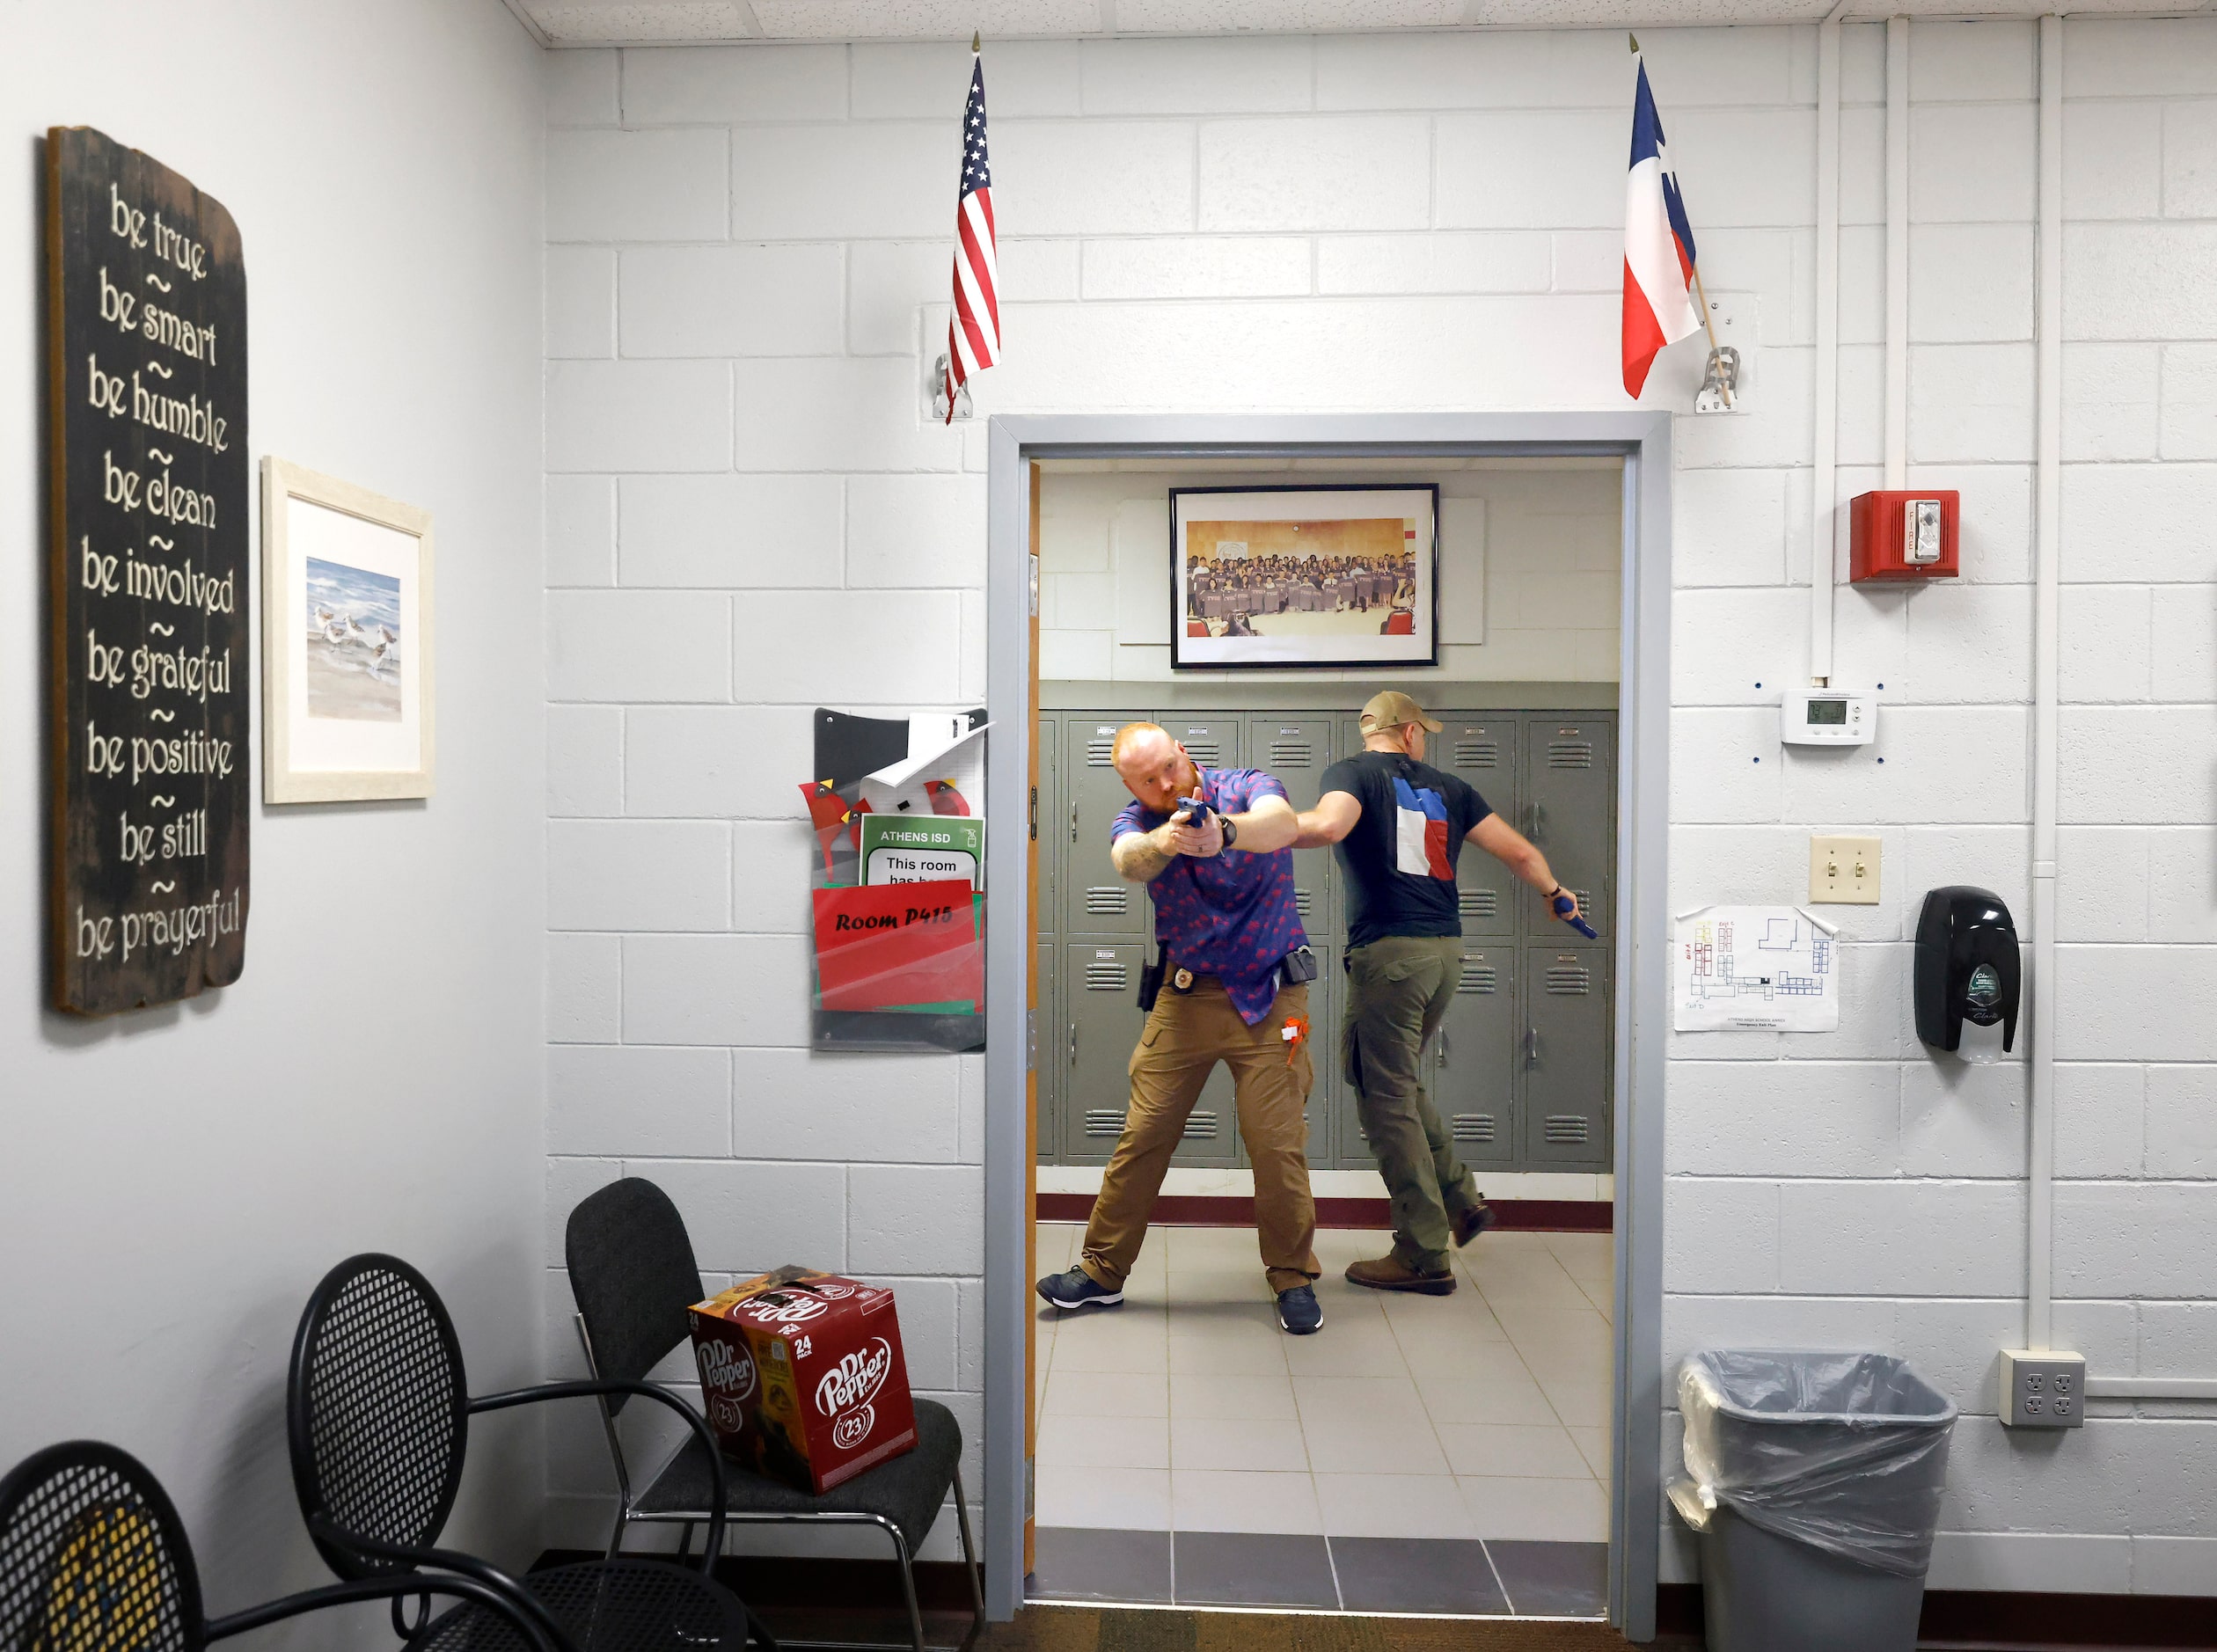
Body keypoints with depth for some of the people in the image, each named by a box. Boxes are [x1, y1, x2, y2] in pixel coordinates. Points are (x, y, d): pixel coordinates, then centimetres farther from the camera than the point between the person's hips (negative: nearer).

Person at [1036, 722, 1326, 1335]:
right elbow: (1129, 861, -26)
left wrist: (1224, 832, -55)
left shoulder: (1246, 788, -9)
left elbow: (1281, 823, -33)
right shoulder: (1137, 822, -1)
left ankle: (1293, 1278, 17)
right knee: (1142, 1135, 4)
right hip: (1185, 997, 3)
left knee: (1277, 1144, -3)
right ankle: (1102, 1272, 18)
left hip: (1269, 996, -2)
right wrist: (1165, 841, -50)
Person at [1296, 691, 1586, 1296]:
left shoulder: (1352, 772, 1)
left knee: (1386, 1096, -1)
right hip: (1446, 951, 6)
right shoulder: (1445, 786, 15)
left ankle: (1424, 1256, 2)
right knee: (1398, 1082, 23)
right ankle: (1461, 1197, 21)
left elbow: (1327, 825, -22)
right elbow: (1519, 850, 17)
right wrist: (1556, 893, 35)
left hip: (1388, 951, -6)